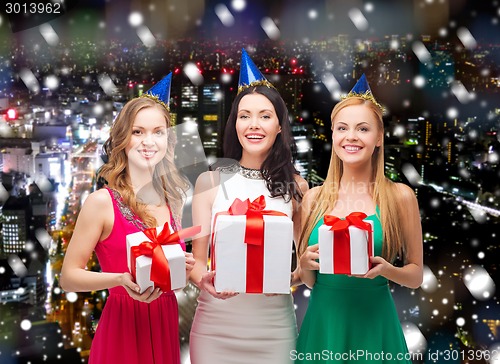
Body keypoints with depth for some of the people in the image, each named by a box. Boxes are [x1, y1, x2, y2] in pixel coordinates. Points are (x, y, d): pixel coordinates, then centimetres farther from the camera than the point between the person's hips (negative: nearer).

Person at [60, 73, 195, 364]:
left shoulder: (173, 200, 4)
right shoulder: (102, 202, -12)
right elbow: (69, 277, -11)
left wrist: (184, 267, -4)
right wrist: (122, 280, -25)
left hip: (167, 324, 5)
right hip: (123, 327, -5)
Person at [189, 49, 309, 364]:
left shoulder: (295, 187, 1)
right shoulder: (210, 182, -2)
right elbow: (197, 259, 0)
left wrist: (292, 278, -15)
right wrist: (204, 279, -21)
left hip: (273, 324, 1)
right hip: (216, 324, 0)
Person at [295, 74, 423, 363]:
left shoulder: (399, 196, -5)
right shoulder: (314, 198, 1)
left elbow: (416, 276, 2)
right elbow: (308, 281, 9)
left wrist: (386, 270, -18)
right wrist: (306, 265, -12)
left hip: (373, 323, -2)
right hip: (323, 322, 2)